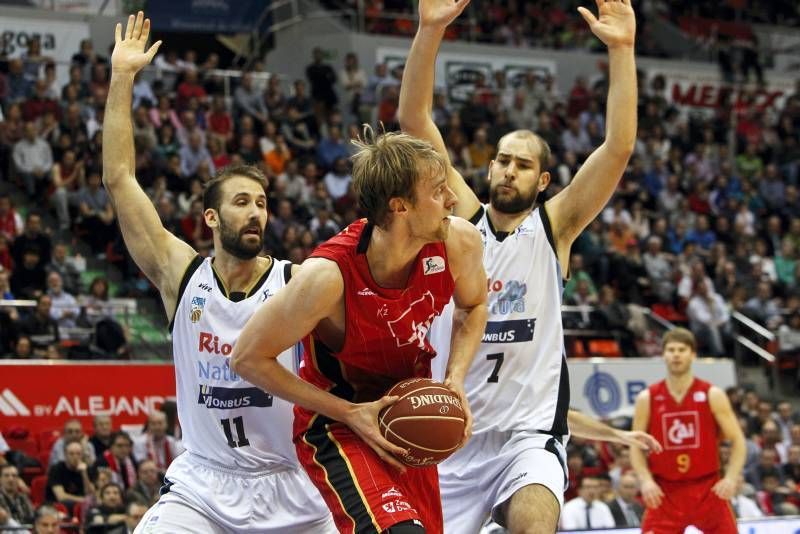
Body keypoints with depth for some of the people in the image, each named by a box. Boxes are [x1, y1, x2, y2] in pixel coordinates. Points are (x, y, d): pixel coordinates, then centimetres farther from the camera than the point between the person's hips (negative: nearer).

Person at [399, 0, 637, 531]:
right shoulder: (460, 218, 5)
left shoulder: (554, 226, 2)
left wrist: (621, 50, -17)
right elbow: (414, 120, -3)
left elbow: (619, 147, -9)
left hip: (529, 432, -2)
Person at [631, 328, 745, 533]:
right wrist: (646, 480, -13)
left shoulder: (712, 395, -2)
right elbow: (636, 446, 4)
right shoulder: (647, 399, 0)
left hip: (708, 489, 0)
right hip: (665, 493, 0)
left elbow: (737, 440, -2)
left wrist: (731, 477, -17)